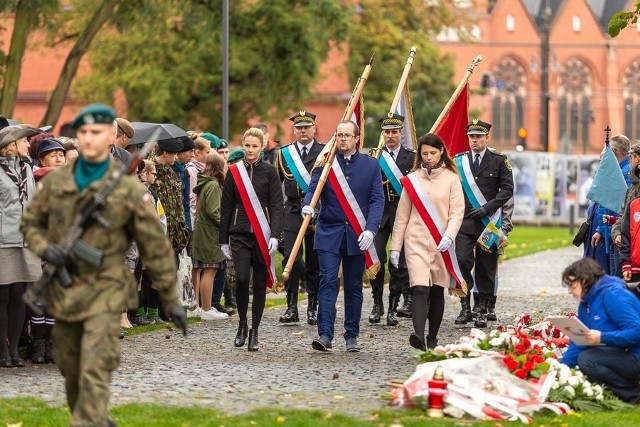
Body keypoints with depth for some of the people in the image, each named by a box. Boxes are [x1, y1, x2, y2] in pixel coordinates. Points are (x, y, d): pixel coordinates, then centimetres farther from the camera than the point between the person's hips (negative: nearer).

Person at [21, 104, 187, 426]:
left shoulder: (129, 189, -9)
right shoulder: (56, 181, 0)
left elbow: (155, 248, -4)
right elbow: (31, 222, 13)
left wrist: (172, 300, -2)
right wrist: (44, 249, -10)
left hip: (103, 293, -5)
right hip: (63, 291, 5)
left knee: (94, 375, -15)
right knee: (71, 372, 16)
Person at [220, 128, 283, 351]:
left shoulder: (269, 172, 3)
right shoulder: (234, 172, 6)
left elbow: (276, 205, -1)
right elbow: (226, 207, 9)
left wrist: (275, 235, -12)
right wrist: (223, 239, 7)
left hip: (262, 235, 0)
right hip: (240, 234, 0)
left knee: (260, 283, 2)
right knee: (241, 278, -15)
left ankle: (254, 332, 11)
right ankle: (242, 324, 6)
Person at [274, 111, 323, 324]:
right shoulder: (284, 154, 10)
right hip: (292, 212, 1)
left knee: (315, 262, 4)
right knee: (291, 258, -9)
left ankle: (313, 307, 12)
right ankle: (291, 307, -6)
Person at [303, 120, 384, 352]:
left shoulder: (370, 165, 5)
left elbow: (377, 199, 1)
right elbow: (313, 189, -3)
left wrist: (370, 229, -13)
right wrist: (308, 205, -27)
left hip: (358, 235, 1)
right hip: (329, 232, -1)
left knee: (354, 286, 8)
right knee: (328, 281, -11)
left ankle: (352, 336, 15)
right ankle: (325, 335, -15)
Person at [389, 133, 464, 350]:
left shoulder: (451, 178, 3)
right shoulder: (412, 180, 6)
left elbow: (457, 212, -3)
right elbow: (402, 216, 9)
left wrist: (449, 236, -19)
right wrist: (395, 247, 6)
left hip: (441, 244, 0)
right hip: (416, 242, 0)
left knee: (437, 291, 7)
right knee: (420, 289, -15)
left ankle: (432, 338, 16)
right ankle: (418, 336, -29)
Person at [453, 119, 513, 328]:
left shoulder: (498, 161, 5)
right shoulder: (458, 161, 10)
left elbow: (508, 189, 0)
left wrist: (488, 207, -11)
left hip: (488, 222, -1)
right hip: (463, 220, 1)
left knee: (486, 268, 2)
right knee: (462, 261, -12)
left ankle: (483, 311, 8)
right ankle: (465, 308, -4)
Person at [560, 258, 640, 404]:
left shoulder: (612, 295, -18)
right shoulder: (585, 304, 10)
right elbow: (577, 343, 9)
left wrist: (602, 337, -32)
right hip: (620, 355, 10)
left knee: (587, 360, -24)